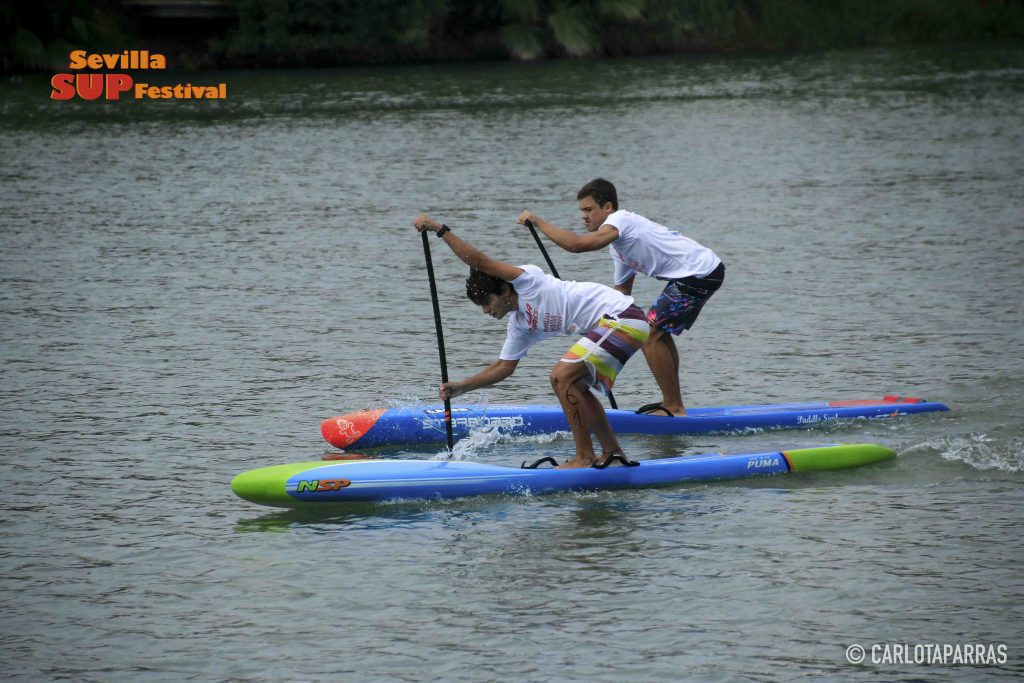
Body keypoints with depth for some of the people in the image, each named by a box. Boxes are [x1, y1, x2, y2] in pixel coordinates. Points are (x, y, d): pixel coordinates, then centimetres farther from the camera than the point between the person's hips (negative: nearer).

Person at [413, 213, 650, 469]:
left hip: (621, 317, -11)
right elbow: (504, 366, 23)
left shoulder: (528, 279, -8)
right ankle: (613, 454, 23)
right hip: (612, 323, 11)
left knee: (562, 376, -14)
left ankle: (585, 457, -10)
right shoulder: (519, 325, 17)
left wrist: (439, 228, -14)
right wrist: (459, 388, 17)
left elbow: (479, 261, -16)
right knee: (575, 387, 17)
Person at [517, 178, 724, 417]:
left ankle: (674, 409, -2)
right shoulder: (619, 246, 18)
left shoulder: (620, 220, -13)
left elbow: (576, 244, -26)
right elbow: (621, 293, 25)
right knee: (658, 332, 20)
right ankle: (673, 403, 26)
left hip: (700, 273, -10)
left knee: (651, 336, -8)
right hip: (706, 272, 10)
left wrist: (537, 220, -16)